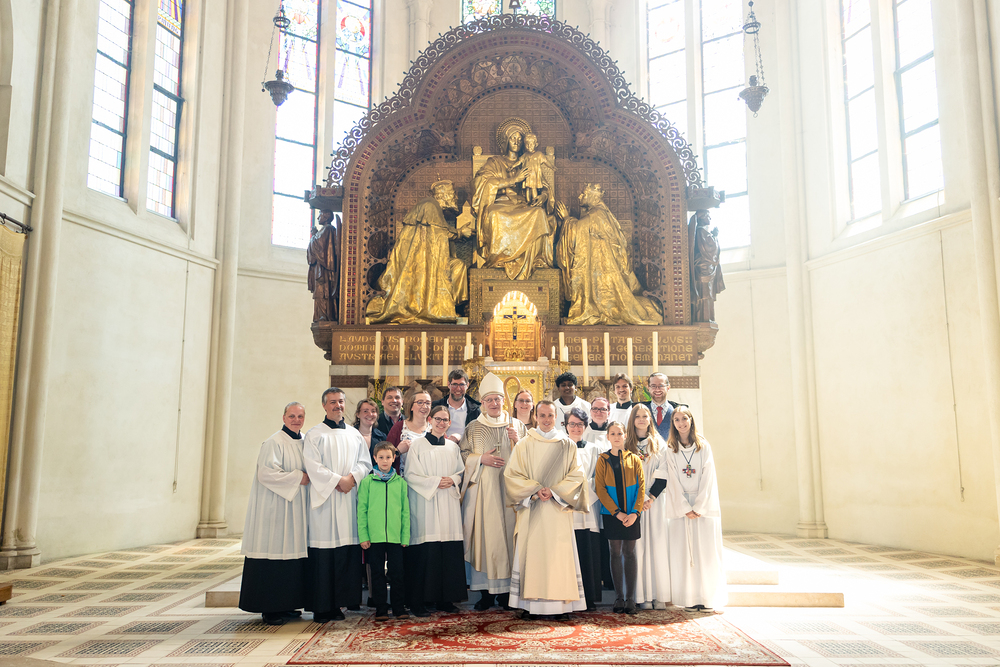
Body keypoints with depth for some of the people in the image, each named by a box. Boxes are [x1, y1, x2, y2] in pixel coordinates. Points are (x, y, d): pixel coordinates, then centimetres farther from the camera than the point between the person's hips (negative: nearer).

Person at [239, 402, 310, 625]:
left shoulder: (305, 442, 13)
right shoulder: (274, 443, -9)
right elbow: (265, 473, -17)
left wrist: (309, 478, 4)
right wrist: (297, 477, -14)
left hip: (297, 508, 7)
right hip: (275, 508, -7)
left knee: (293, 553, 6)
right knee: (274, 553, -6)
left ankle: (285, 604, 15)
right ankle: (269, 608, 3)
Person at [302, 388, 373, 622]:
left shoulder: (354, 434, 16)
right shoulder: (315, 434, 3)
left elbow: (366, 462, 11)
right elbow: (313, 465, -7)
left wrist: (352, 478, -8)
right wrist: (338, 480, -13)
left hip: (349, 498, 4)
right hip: (324, 497, -4)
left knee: (347, 548, 1)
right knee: (323, 552, -5)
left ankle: (339, 603, 8)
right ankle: (322, 607, 2)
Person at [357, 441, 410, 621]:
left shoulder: (400, 482, 6)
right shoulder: (367, 481, 2)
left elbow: (405, 511, 7)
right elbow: (361, 510, 1)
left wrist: (405, 536, 2)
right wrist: (363, 535, -5)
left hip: (395, 537, 1)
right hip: (374, 537, -1)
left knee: (397, 572, 5)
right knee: (377, 573, 7)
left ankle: (399, 608, 16)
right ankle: (380, 609, 17)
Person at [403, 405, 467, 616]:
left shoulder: (453, 447, 15)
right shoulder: (418, 445, 2)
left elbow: (460, 472, 17)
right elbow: (410, 475, -4)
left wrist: (452, 480, -5)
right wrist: (435, 481, -13)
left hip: (449, 504, 4)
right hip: (425, 502, -4)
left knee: (450, 551, 0)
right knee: (425, 552, -7)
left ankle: (445, 599, 10)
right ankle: (418, 602, 1)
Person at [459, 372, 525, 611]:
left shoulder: (517, 426, 11)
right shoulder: (473, 428, 10)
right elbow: (462, 455, 7)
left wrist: (518, 442, -8)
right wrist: (481, 459, -9)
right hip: (483, 489, 0)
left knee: (509, 533, -2)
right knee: (485, 535, -4)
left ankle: (506, 591, 7)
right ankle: (486, 592, 4)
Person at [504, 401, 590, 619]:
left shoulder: (567, 445, 8)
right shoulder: (524, 445, 6)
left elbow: (576, 476, 3)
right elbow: (512, 474, 1)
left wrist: (554, 491, -11)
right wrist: (535, 491, -12)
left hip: (558, 509, 0)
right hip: (532, 510, 0)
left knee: (559, 555, -2)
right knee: (532, 553, -2)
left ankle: (560, 605, 4)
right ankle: (531, 605, 3)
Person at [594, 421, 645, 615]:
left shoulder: (634, 459, 6)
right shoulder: (602, 460, 4)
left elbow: (641, 487, 1)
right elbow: (600, 489, -2)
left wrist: (635, 512, -11)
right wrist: (617, 512, -11)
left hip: (631, 514, 0)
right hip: (611, 514, 0)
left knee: (629, 553, 2)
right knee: (616, 553, 3)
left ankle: (630, 598, 5)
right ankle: (619, 597, 8)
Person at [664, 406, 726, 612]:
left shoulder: (704, 446, 4)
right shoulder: (670, 449, 5)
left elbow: (708, 478, -2)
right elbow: (673, 481, 0)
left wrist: (698, 507, -10)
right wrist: (685, 508, -9)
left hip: (704, 505, -1)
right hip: (681, 507, 1)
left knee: (706, 552, -1)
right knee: (683, 553, -1)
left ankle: (707, 597, 6)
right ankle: (689, 599, 4)